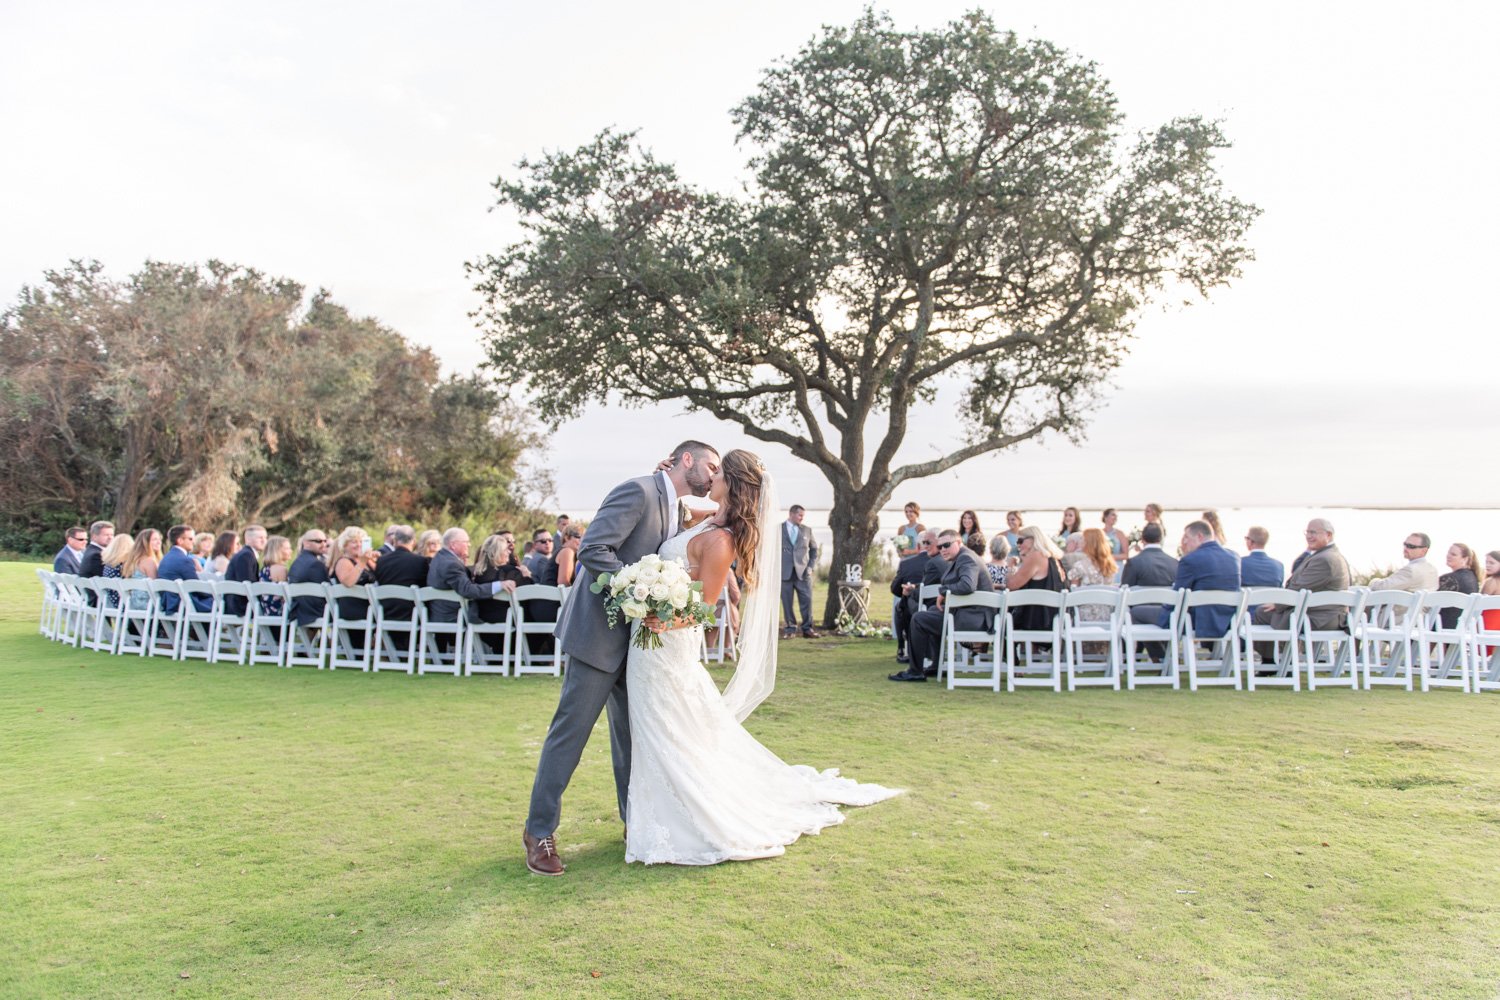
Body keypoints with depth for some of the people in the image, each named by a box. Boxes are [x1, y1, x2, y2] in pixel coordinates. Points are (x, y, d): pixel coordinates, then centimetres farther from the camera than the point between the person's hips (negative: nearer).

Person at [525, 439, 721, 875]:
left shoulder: (675, 511, 14)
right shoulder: (638, 490, -15)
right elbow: (592, 550, -23)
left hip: (636, 634, 9)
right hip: (600, 630, -9)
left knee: (632, 730, 16)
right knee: (571, 728, -1)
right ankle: (539, 831, 12)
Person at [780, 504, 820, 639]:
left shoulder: (807, 530, 11)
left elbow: (814, 549, 16)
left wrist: (811, 566, 4)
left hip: (803, 572, 2)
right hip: (785, 572, -2)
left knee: (807, 600, -2)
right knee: (787, 602, 1)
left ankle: (807, 629, 6)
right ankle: (790, 629, 10)